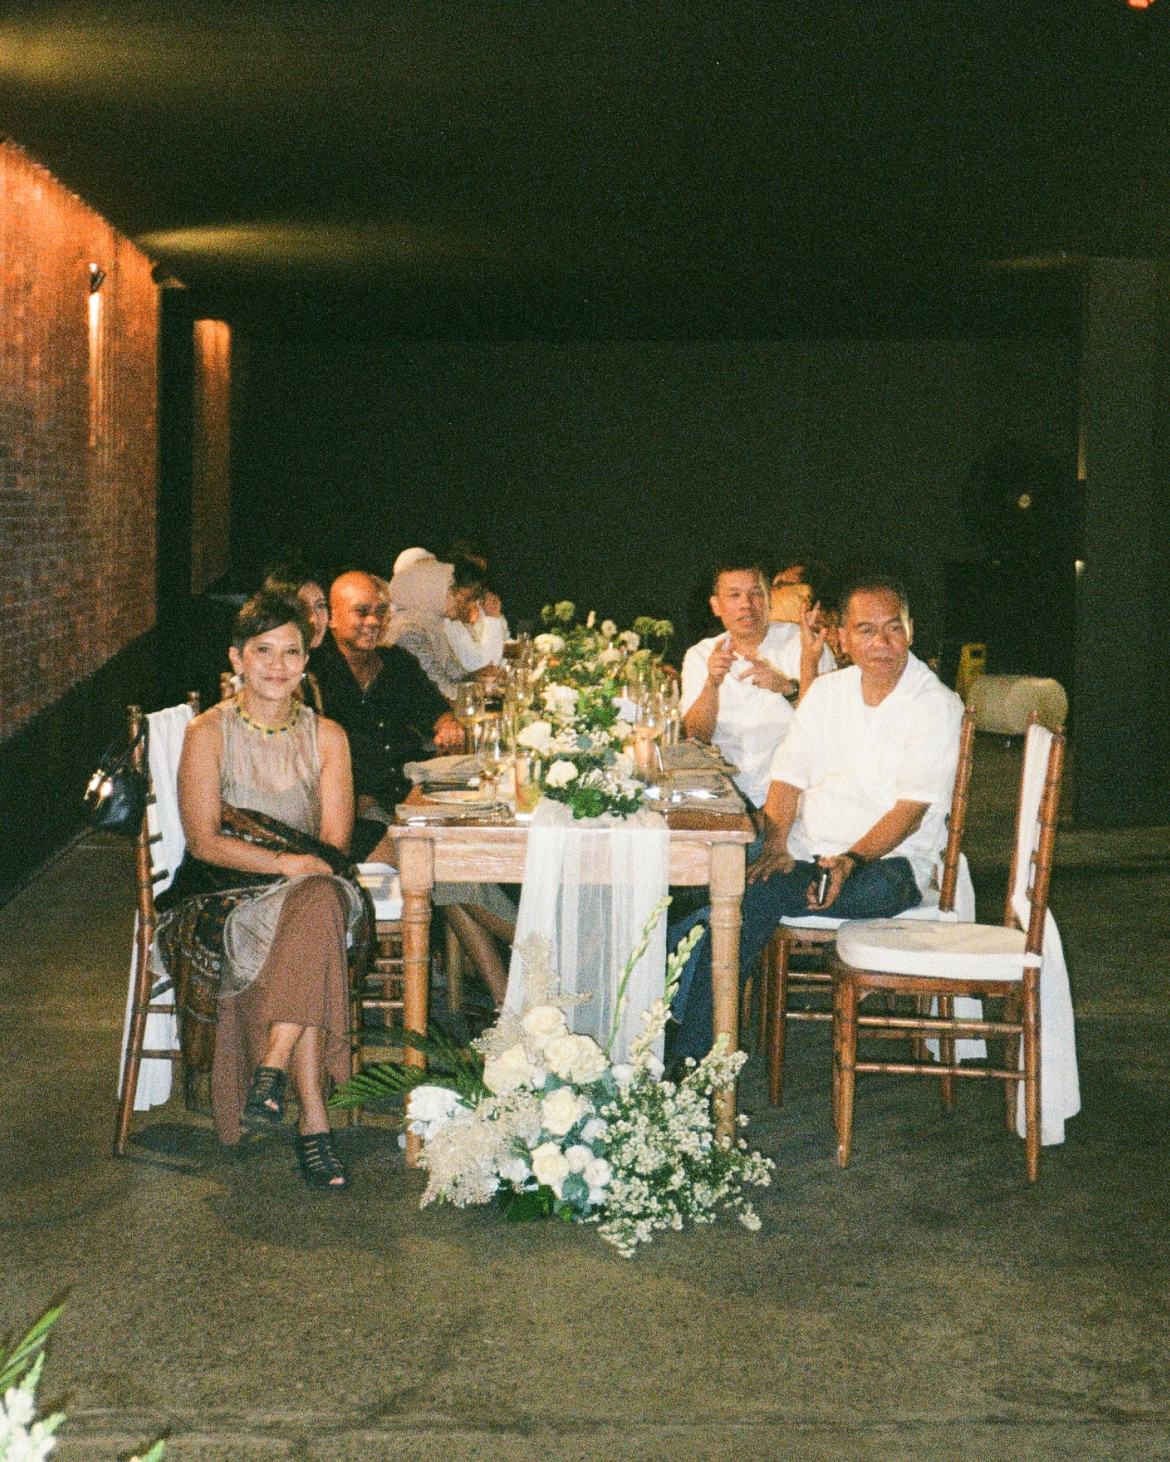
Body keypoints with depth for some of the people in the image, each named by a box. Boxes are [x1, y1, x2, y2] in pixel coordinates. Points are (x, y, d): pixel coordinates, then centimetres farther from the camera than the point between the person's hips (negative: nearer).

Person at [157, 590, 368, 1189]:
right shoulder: (208, 732, 1)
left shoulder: (326, 736, 9)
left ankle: (272, 1069, -39)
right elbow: (203, 841, -9)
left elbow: (334, 847, 1)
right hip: (223, 896, -2)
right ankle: (313, 1119, -36)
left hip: (306, 892, 2)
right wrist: (286, 861, -23)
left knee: (319, 901, -35)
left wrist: (245, 841, -17)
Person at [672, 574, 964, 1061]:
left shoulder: (936, 706, -3)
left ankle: (689, 1056, -25)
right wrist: (776, 845, -9)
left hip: (889, 862, -5)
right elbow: (789, 776, 10)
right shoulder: (826, 691, 14)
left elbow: (910, 811, -12)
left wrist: (852, 860, -27)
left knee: (756, 901, -30)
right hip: (808, 853, 5)